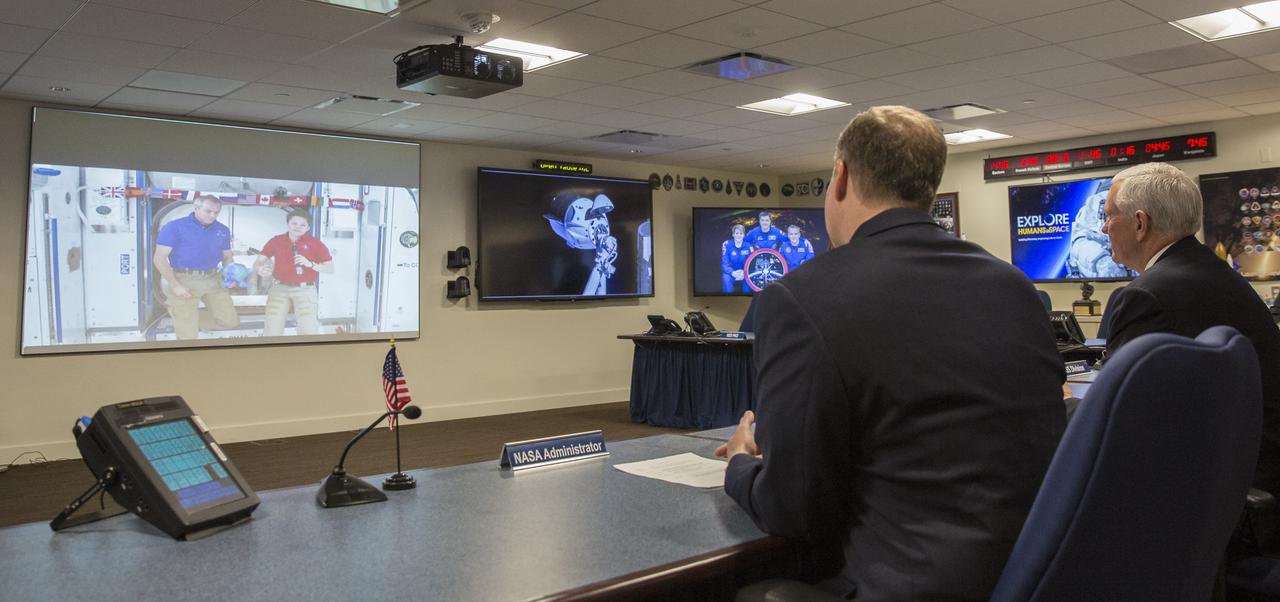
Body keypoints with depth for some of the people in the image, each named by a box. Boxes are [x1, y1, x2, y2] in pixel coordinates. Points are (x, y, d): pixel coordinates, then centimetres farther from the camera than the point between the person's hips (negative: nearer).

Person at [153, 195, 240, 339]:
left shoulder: (222, 230, 10)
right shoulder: (174, 227, -4)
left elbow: (227, 257, 19)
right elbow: (159, 259, -7)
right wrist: (175, 286, -16)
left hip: (212, 280, 5)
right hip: (183, 281, -5)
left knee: (230, 321, 7)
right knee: (187, 333, -2)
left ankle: (189, 320, 27)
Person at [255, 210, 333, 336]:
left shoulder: (315, 243, -1)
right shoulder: (276, 241, 3)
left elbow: (330, 269, 0)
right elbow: (257, 262, 4)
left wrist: (310, 264, -16)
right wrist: (260, 269, -20)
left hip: (305, 290, -2)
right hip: (280, 289, 2)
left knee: (309, 330, -8)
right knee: (271, 330, 4)